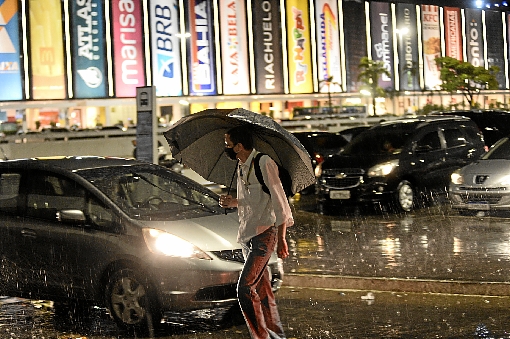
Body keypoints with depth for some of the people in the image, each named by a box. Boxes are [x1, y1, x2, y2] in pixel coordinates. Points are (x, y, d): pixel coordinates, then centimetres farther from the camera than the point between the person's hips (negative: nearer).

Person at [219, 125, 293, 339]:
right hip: (247, 235, 9)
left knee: (244, 288, -16)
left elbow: (278, 201, -14)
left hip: (264, 234, -9)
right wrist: (233, 202, 4)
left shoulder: (264, 163, -13)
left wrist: (281, 239, -17)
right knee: (261, 290, 12)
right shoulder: (241, 167, 13)